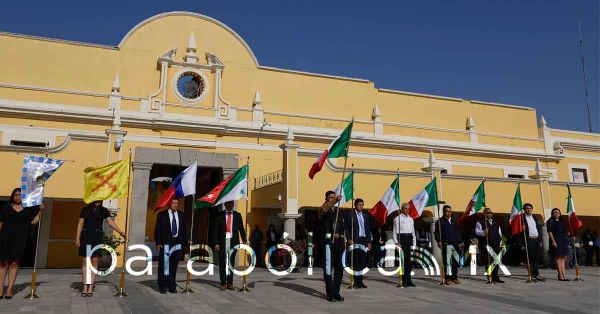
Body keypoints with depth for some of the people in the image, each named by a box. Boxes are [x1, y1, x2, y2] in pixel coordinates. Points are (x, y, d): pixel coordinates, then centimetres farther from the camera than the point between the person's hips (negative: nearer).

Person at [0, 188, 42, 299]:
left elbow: (33, 221, 9)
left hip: (19, 239, 0)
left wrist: (40, 210, 5)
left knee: (14, 263, -2)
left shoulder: (29, 209, 10)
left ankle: (10, 289, 0)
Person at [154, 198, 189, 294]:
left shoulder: (181, 215, 11)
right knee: (163, 265, -1)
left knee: (174, 266, 9)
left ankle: (172, 287, 17)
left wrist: (187, 239, 4)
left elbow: (184, 229, 15)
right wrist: (158, 243, -7)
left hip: (178, 244, 3)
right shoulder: (162, 215, 0)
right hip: (165, 244, -3)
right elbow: (157, 230, 0)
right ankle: (162, 287, 11)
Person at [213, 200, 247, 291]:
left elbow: (241, 229, 7)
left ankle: (230, 283, 12)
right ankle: (223, 283, 9)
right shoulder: (220, 215, 4)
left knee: (231, 263, 5)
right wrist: (216, 243, -6)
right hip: (222, 242, -1)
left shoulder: (237, 215, 9)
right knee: (222, 263, 2)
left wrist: (244, 241, -3)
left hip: (233, 242, 1)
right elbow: (216, 230, 2)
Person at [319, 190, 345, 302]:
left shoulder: (338, 210, 18)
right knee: (328, 268, -3)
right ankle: (330, 294, 4)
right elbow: (326, 208, -26)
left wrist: (344, 239, 16)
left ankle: (336, 292, 18)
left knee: (339, 268, 8)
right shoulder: (323, 209, -1)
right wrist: (336, 200, -43)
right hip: (329, 241, -6)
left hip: (340, 241, 6)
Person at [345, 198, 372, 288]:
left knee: (362, 261, 5)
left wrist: (369, 241, 10)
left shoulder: (365, 216, 15)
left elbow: (368, 229, 16)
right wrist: (349, 239, -11)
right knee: (356, 262, -4)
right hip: (354, 240, -5)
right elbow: (347, 228, -3)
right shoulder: (350, 215, 0)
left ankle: (360, 281, 13)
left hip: (363, 240, 5)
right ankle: (356, 282, 2)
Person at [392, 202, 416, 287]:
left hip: (410, 239, 6)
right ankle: (404, 281, -2)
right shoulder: (397, 218, 0)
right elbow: (394, 231, -4)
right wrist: (396, 242, -13)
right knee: (403, 260, -7)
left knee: (409, 261, 6)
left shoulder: (411, 219, 18)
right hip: (402, 238, -6)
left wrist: (414, 243, 14)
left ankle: (408, 280, 12)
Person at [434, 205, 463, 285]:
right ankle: (448, 278, 3)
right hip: (446, 245, -5)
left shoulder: (454, 221, 16)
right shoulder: (440, 221, 0)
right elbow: (437, 233, -3)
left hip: (455, 245, 5)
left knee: (455, 262, 6)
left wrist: (460, 242, 13)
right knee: (447, 262, -3)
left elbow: (458, 232, 19)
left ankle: (454, 277, 15)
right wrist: (439, 241, -15)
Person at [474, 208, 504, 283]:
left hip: (496, 245, 6)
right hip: (486, 245, -6)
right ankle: (490, 278, 0)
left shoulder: (496, 223, 20)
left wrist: (500, 242, 15)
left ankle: (495, 277, 14)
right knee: (489, 262, -5)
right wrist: (483, 232, -33)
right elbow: (477, 231, -13)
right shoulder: (480, 222, 0)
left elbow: (499, 233, 25)